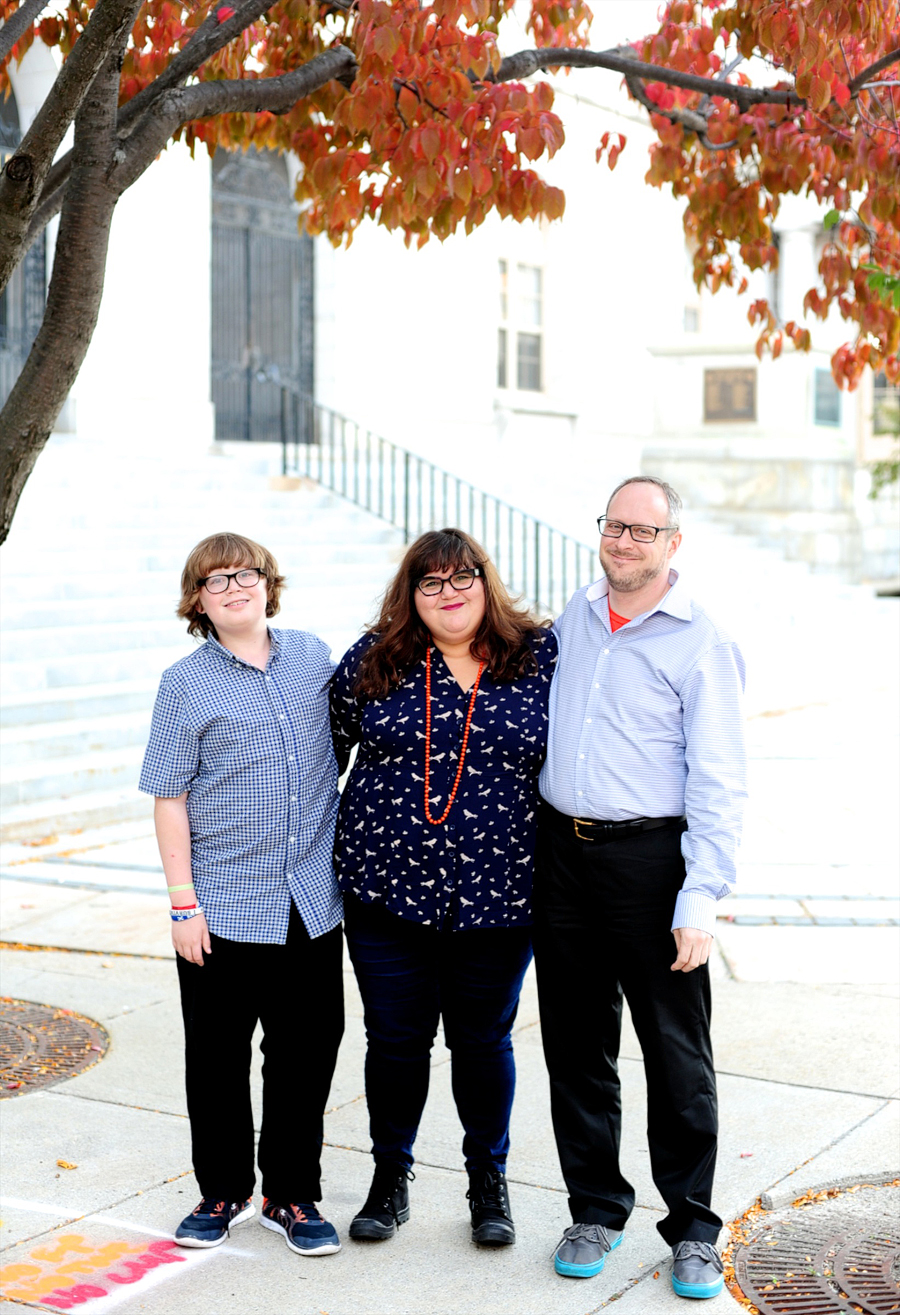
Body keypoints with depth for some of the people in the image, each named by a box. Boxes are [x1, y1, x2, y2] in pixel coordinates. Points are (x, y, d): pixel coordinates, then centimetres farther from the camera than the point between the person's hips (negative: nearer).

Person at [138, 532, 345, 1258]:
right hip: (225, 906, -2)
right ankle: (223, 1192, 26)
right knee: (218, 1056, 9)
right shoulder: (186, 684, -4)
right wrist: (183, 901, -8)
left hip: (312, 900, 2)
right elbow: (170, 799, -3)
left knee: (307, 1052, 8)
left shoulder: (314, 657, 5)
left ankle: (293, 1195, 24)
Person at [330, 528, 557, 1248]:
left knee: (483, 1040, 11)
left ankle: (489, 1180, 31)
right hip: (388, 889, 1)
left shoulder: (540, 656, 0)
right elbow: (326, 745, 12)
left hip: (497, 894, -1)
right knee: (395, 1039, 9)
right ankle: (391, 1176, 30)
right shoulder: (374, 660, 1)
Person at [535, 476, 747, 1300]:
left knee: (677, 1051, 2)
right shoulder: (574, 617, 9)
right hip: (562, 852, 5)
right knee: (576, 1045, 11)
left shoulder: (700, 643, -8)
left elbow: (719, 784, -11)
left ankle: (692, 1229, 16)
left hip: (650, 857, -5)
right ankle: (596, 1209, 25)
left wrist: (701, 899, -17)